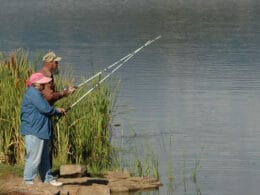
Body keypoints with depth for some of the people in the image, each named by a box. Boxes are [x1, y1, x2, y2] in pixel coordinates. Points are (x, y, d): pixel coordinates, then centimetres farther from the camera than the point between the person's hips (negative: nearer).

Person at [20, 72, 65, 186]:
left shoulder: (37, 93, 19)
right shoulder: (32, 93, -15)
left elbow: (44, 109, 23)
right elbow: (44, 109, -20)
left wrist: (58, 112, 8)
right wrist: (57, 111, -3)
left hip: (40, 131, 11)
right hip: (33, 132, -11)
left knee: (45, 158, 17)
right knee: (34, 158, -8)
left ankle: (48, 179, 26)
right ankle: (28, 181, -4)